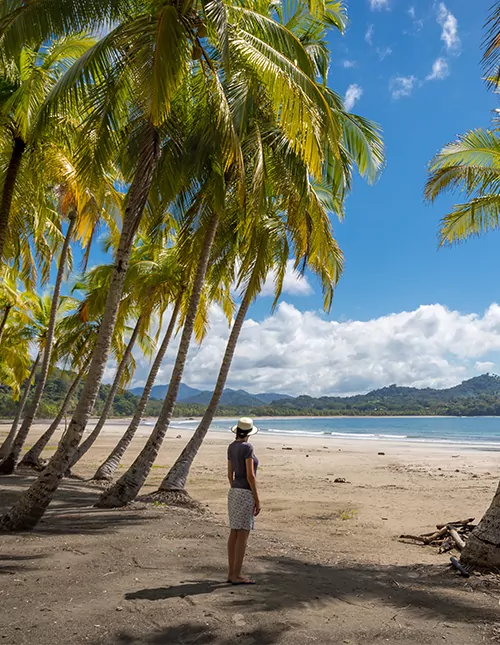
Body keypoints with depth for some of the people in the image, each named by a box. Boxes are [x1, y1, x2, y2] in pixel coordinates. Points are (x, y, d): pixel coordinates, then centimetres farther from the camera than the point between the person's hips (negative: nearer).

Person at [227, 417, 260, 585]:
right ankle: (236, 575, 2)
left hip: (234, 492, 9)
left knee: (234, 533, 11)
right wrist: (257, 500, -13)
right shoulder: (247, 447, -16)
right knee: (243, 535, -3)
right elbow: (250, 476, -18)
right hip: (246, 494, -8)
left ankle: (232, 573, 15)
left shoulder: (231, 447, 9)